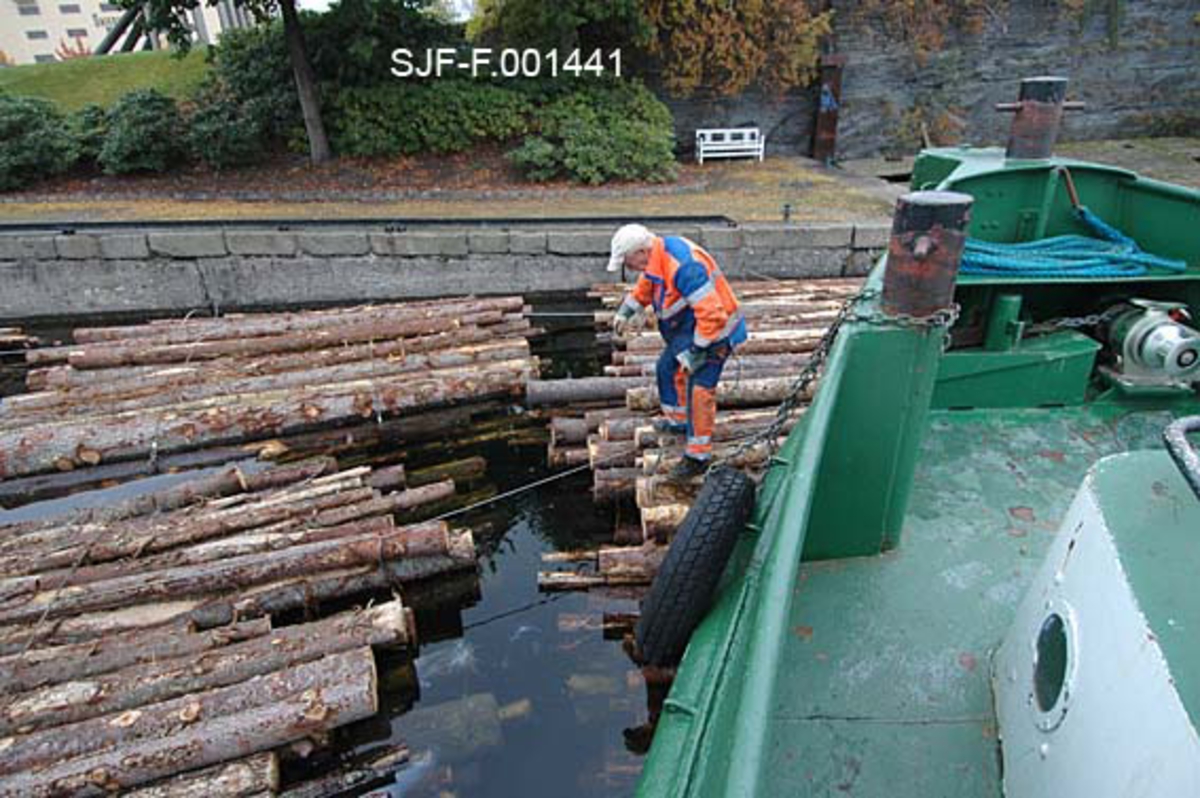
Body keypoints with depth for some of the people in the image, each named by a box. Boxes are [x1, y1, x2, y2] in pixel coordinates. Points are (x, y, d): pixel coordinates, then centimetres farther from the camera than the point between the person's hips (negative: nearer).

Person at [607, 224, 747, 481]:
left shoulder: (684, 266, -34)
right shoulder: (655, 258, -3)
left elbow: (712, 314, -35)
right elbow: (644, 288, 21)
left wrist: (695, 352, -29)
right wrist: (625, 312, 10)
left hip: (713, 329, -10)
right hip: (687, 328, 10)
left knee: (698, 388, -12)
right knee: (668, 367, 22)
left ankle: (698, 457, -2)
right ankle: (678, 420, 43)